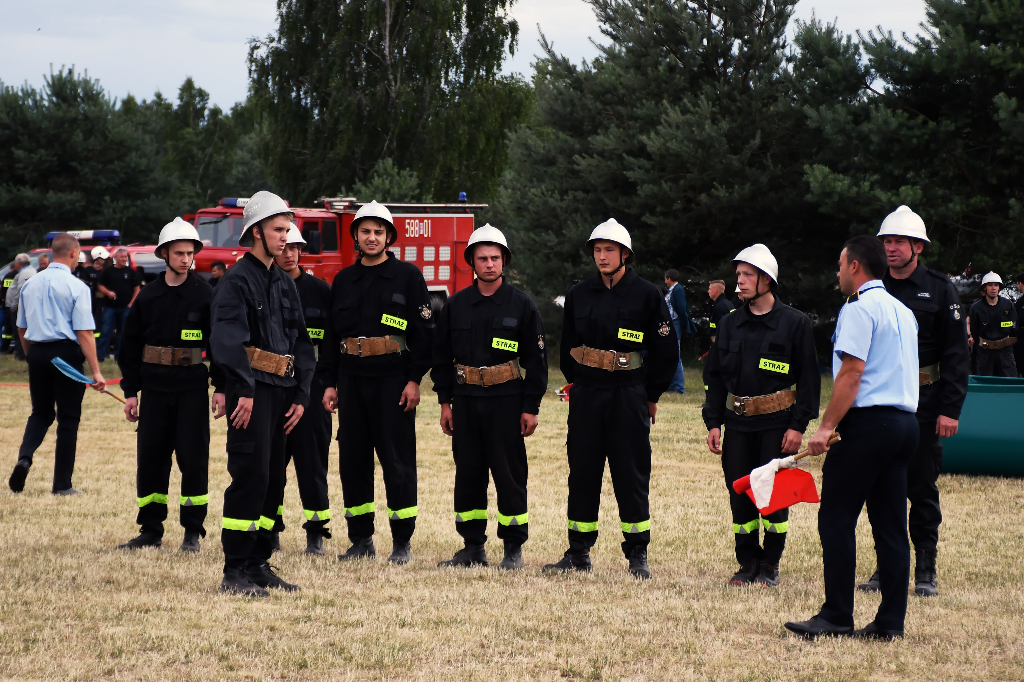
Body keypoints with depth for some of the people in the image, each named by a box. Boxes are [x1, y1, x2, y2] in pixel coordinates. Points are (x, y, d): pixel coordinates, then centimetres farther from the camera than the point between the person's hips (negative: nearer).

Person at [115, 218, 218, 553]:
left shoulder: (205, 294, -1)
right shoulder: (148, 297, 6)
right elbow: (130, 345, 10)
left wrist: (221, 387, -7)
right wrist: (130, 391, 6)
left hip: (192, 387, -3)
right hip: (155, 387, 3)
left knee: (193, 456, -3)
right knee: (150, 457, 4)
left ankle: (192, 531, 6)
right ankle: (150, 530, 13)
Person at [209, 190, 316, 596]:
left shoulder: (285, 284, 18)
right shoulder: (237, 280, -6)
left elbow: (302, 343, 19)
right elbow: (227, 339, -17)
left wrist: (301, 395, 10)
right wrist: (243, 391, -23)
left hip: (281, 393, 8)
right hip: (251, 390, -8)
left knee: (274, 479, 9)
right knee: (250, 476, -10)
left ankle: (258, 564, 16)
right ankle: (235, 572, -7)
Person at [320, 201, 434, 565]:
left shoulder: (408, 276, 1)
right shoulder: (343, 281, 14)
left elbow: (424, 330, -3)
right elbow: (332, 334, 15)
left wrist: (414, 379, -10)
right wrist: (329, 382, 8)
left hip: (393, 380, -4)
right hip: (351, 380, 4)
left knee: (397, 459, -3)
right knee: (352, 459, 5)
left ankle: (402, 542, 3)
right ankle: (361, 538, 13)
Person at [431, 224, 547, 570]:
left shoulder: (521, 305, 0)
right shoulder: (456, 305, 8)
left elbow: (536, 359, 0)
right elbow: (442, 355, 12)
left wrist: (531, 407, -5)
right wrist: (445, 402, 6)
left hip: (506, 402, -3)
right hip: (465, 402, 3)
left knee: (509, 474, -1)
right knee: (468, 473, 6)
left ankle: (513, 548, 6)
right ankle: (473, 547, 13)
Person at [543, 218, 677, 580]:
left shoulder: (646, 295, -2)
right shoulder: (579, 294, 8)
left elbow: (666, 350, 1)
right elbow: (568, 346, 19)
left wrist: (651, 395, 3)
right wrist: (577, 383, 15)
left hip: (629, 395, -3)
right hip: (586, 395, 3)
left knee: (631, 475, -2)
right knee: (582, 472, 5)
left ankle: (638, 556, 6)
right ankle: (578, 553, 13)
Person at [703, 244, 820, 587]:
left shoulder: (795, 323, -3)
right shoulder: (730, 323, 9)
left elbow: (809, 378, -3)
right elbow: (715, 375, 13)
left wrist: (798, 425, -9)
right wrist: (713, 422, 5)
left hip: (777, 424, -4)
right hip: (738, 422, 4)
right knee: (739, 494, 4)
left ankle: (770, 565, 10)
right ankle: (748, 563, 15)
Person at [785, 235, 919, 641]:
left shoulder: (859, 309, -8)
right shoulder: (903, 312, 20)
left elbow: (852, 372, -16)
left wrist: (827, 426, -16)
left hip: (869, 422, -9)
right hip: (904, 421, 9)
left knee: (836, 517, -4)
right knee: (891, 524, 7)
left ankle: (836, 617, -5)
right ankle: (890, 622, 6)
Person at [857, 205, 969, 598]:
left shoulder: (939, 289, -1)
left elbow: (956, 353, -3)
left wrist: (950, 409, -10)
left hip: (924, 406, -3)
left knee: (922, 488, 2)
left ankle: (926, 571, 10)